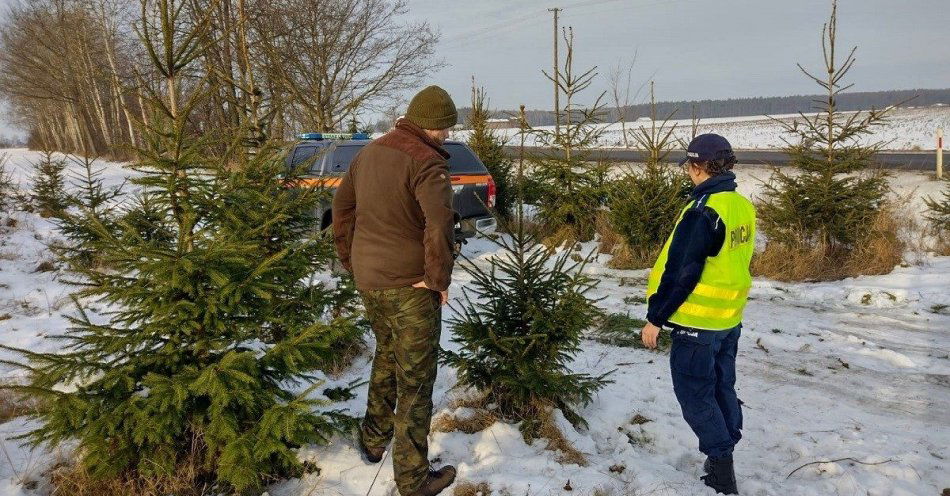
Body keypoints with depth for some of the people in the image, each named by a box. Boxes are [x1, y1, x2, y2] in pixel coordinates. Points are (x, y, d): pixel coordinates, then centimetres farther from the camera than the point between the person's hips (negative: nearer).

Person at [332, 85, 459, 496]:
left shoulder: (371, 152, 8)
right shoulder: (426, 162, -18)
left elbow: (342, 206, 15)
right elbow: (440, 224, -32)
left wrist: (352, 262, 19)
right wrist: (438, 280, -19)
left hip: (368, 280, 8)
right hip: (409, 286, -8)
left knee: (386, 357, 29)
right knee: (415, 380, 5)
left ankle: (373, 441, 42)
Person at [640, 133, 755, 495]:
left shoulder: (703, 211, -23)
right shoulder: (743, 206, 3)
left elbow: (680, 272, -22)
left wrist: (655, 317, -13)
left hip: (698, 321, -8)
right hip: (730, 317, 9)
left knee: (695, 396, 4)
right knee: (722, 389, 18)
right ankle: (723, 462, 31)